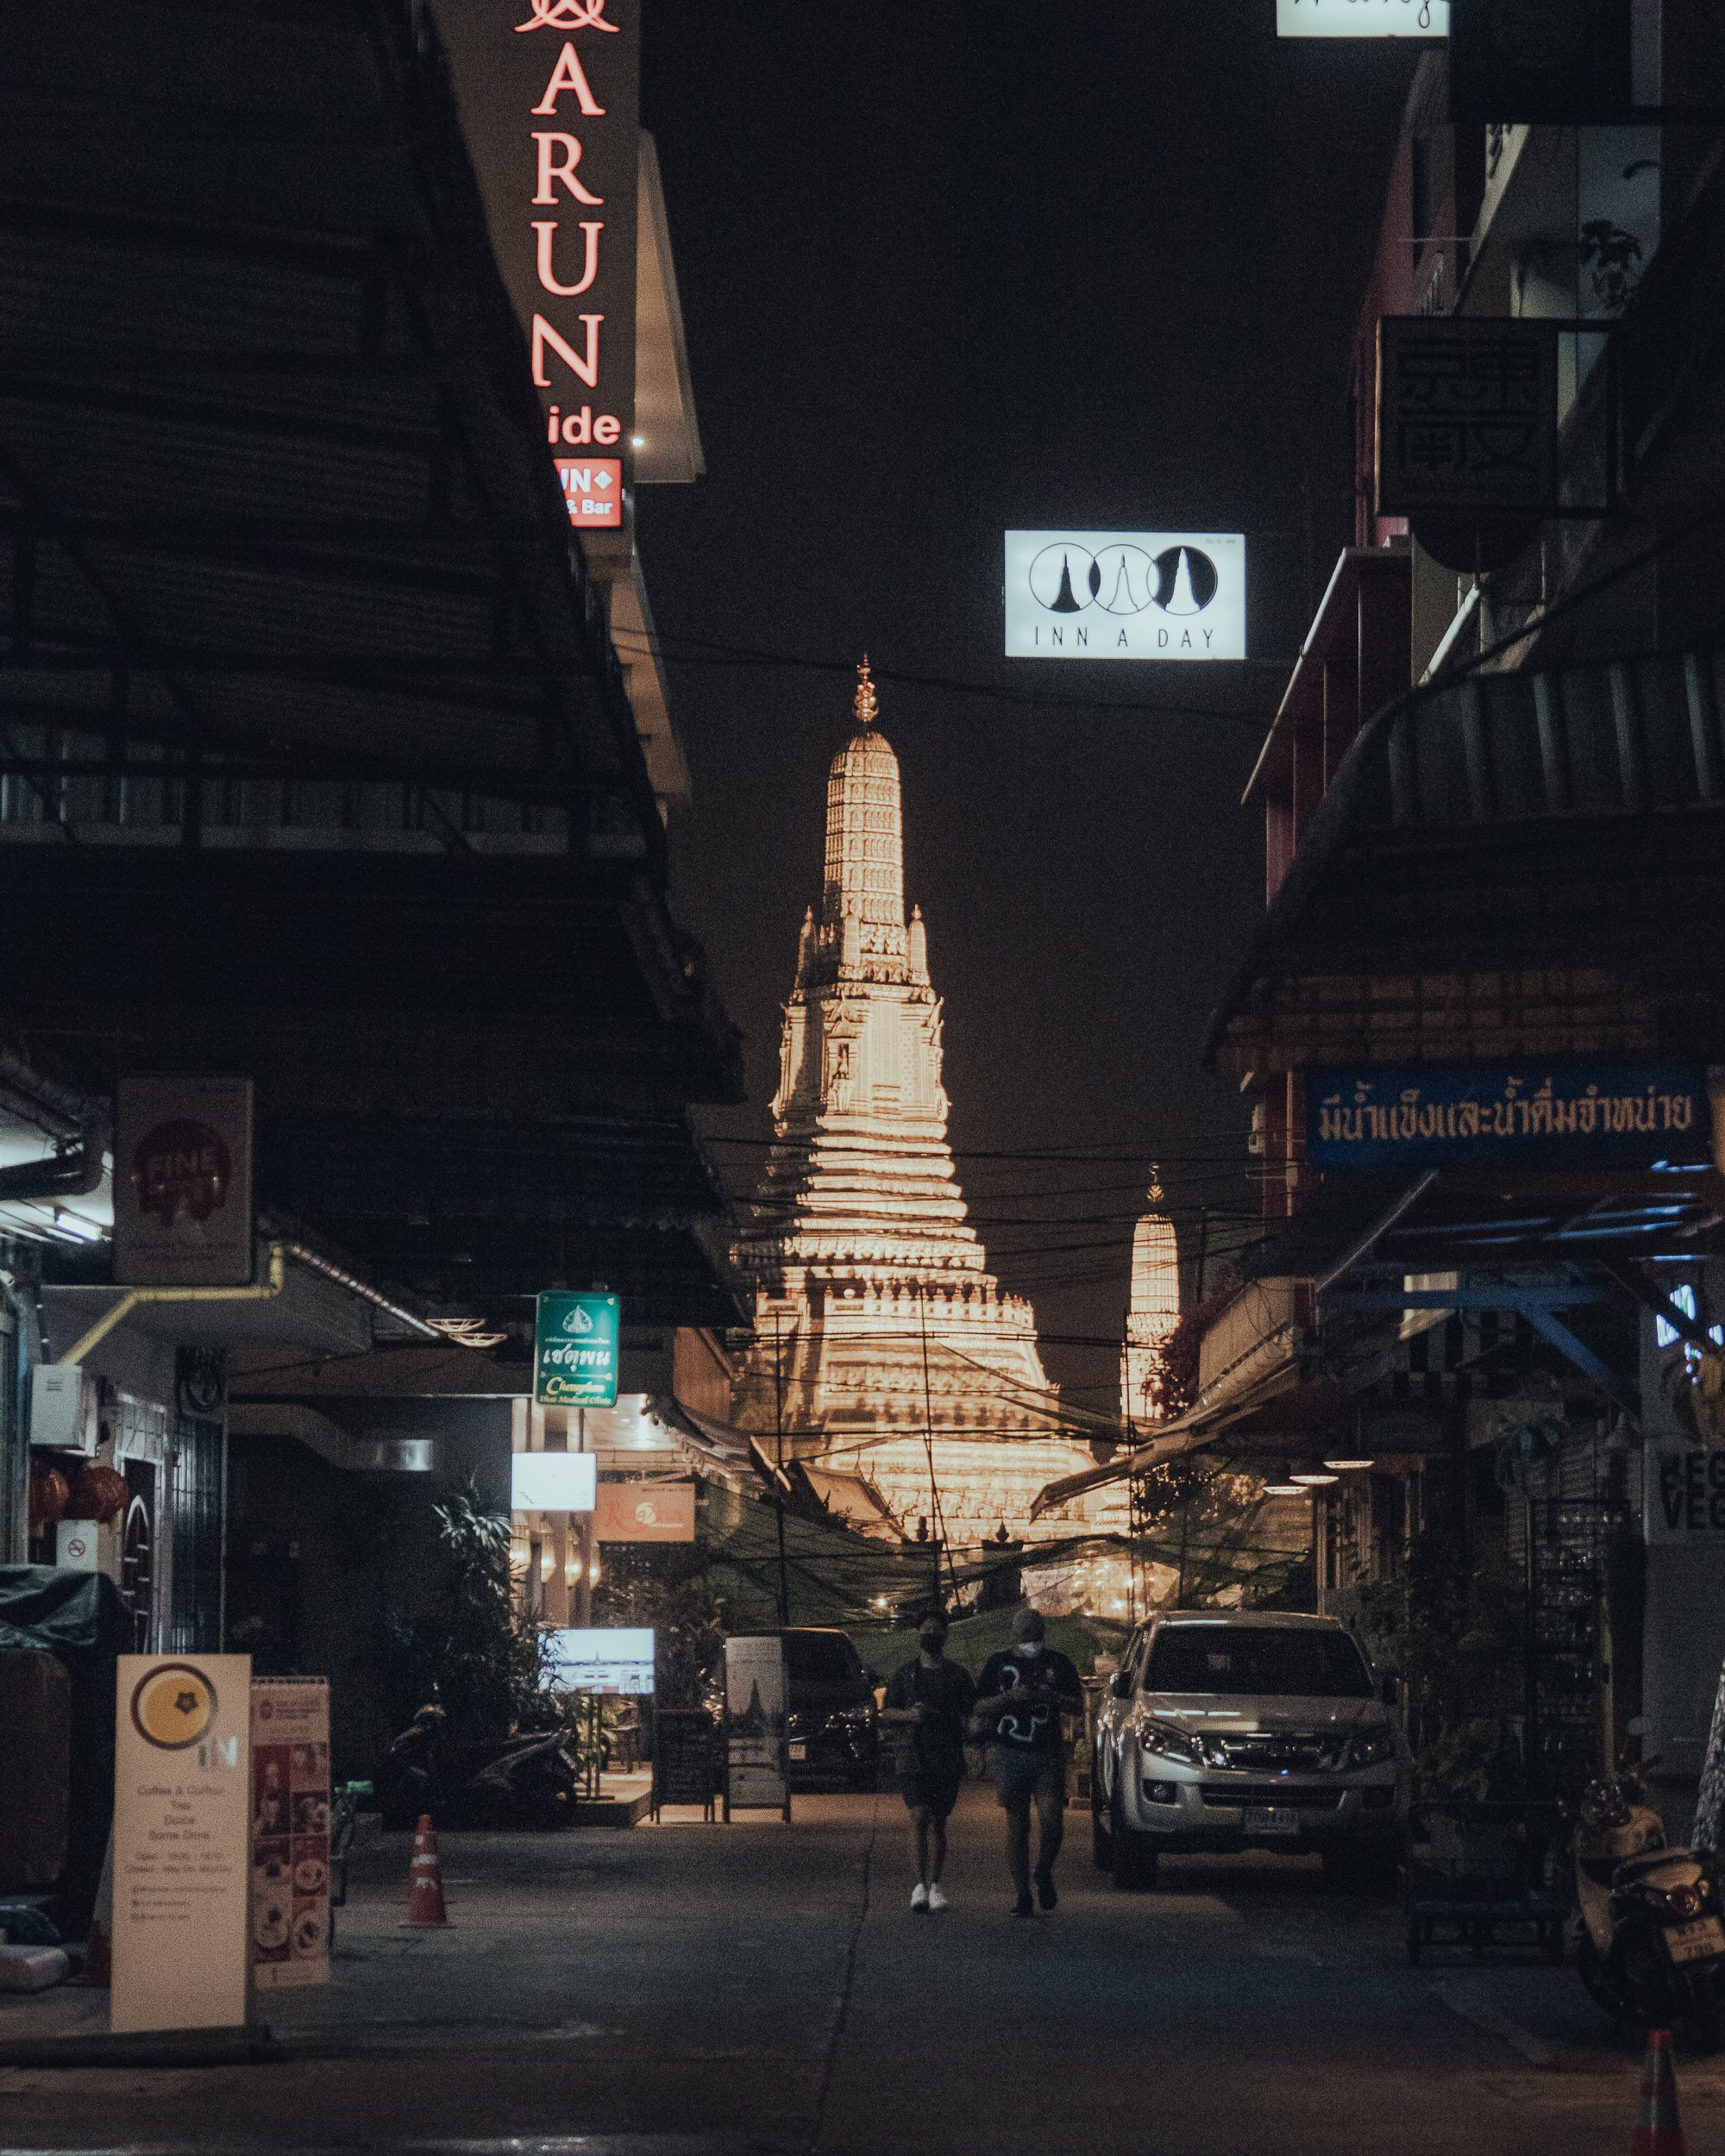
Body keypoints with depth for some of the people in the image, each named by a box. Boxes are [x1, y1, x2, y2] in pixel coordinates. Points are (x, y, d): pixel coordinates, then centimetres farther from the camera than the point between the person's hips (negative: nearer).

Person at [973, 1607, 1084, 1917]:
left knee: (1052, 1819, -11)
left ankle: (1044, 1873, 16)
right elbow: (979, 1708, 5)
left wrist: (1053, 1698, -10)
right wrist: (1011, 1697, -12)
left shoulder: (1058, 1663, 11)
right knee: (1017, 1824, -2)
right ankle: (1021, 1895, 3)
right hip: (1009, 1752, 0)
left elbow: (1079, 1706, 10)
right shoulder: (998, 1664, 9)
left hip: (1049, 1752, 0)